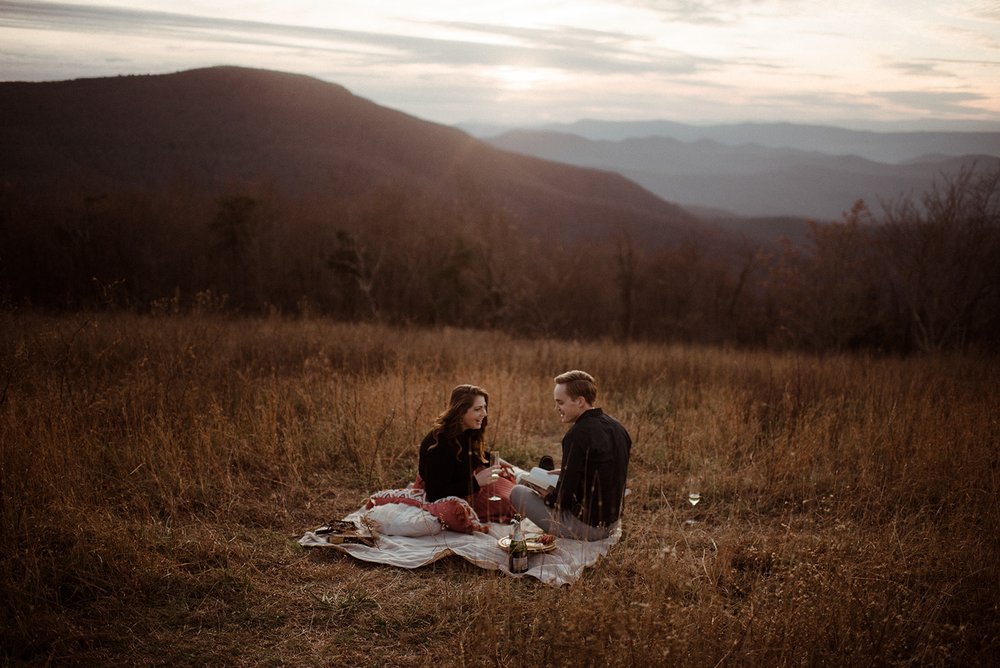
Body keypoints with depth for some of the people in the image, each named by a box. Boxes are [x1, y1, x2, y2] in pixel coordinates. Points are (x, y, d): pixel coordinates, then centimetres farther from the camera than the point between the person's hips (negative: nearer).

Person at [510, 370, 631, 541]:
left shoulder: (578, 434, -23)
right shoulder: (617, 427, 3)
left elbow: (563, 496, -19)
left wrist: (545, 497, 1)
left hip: (585, 527, -9)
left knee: (518, 492, 4)